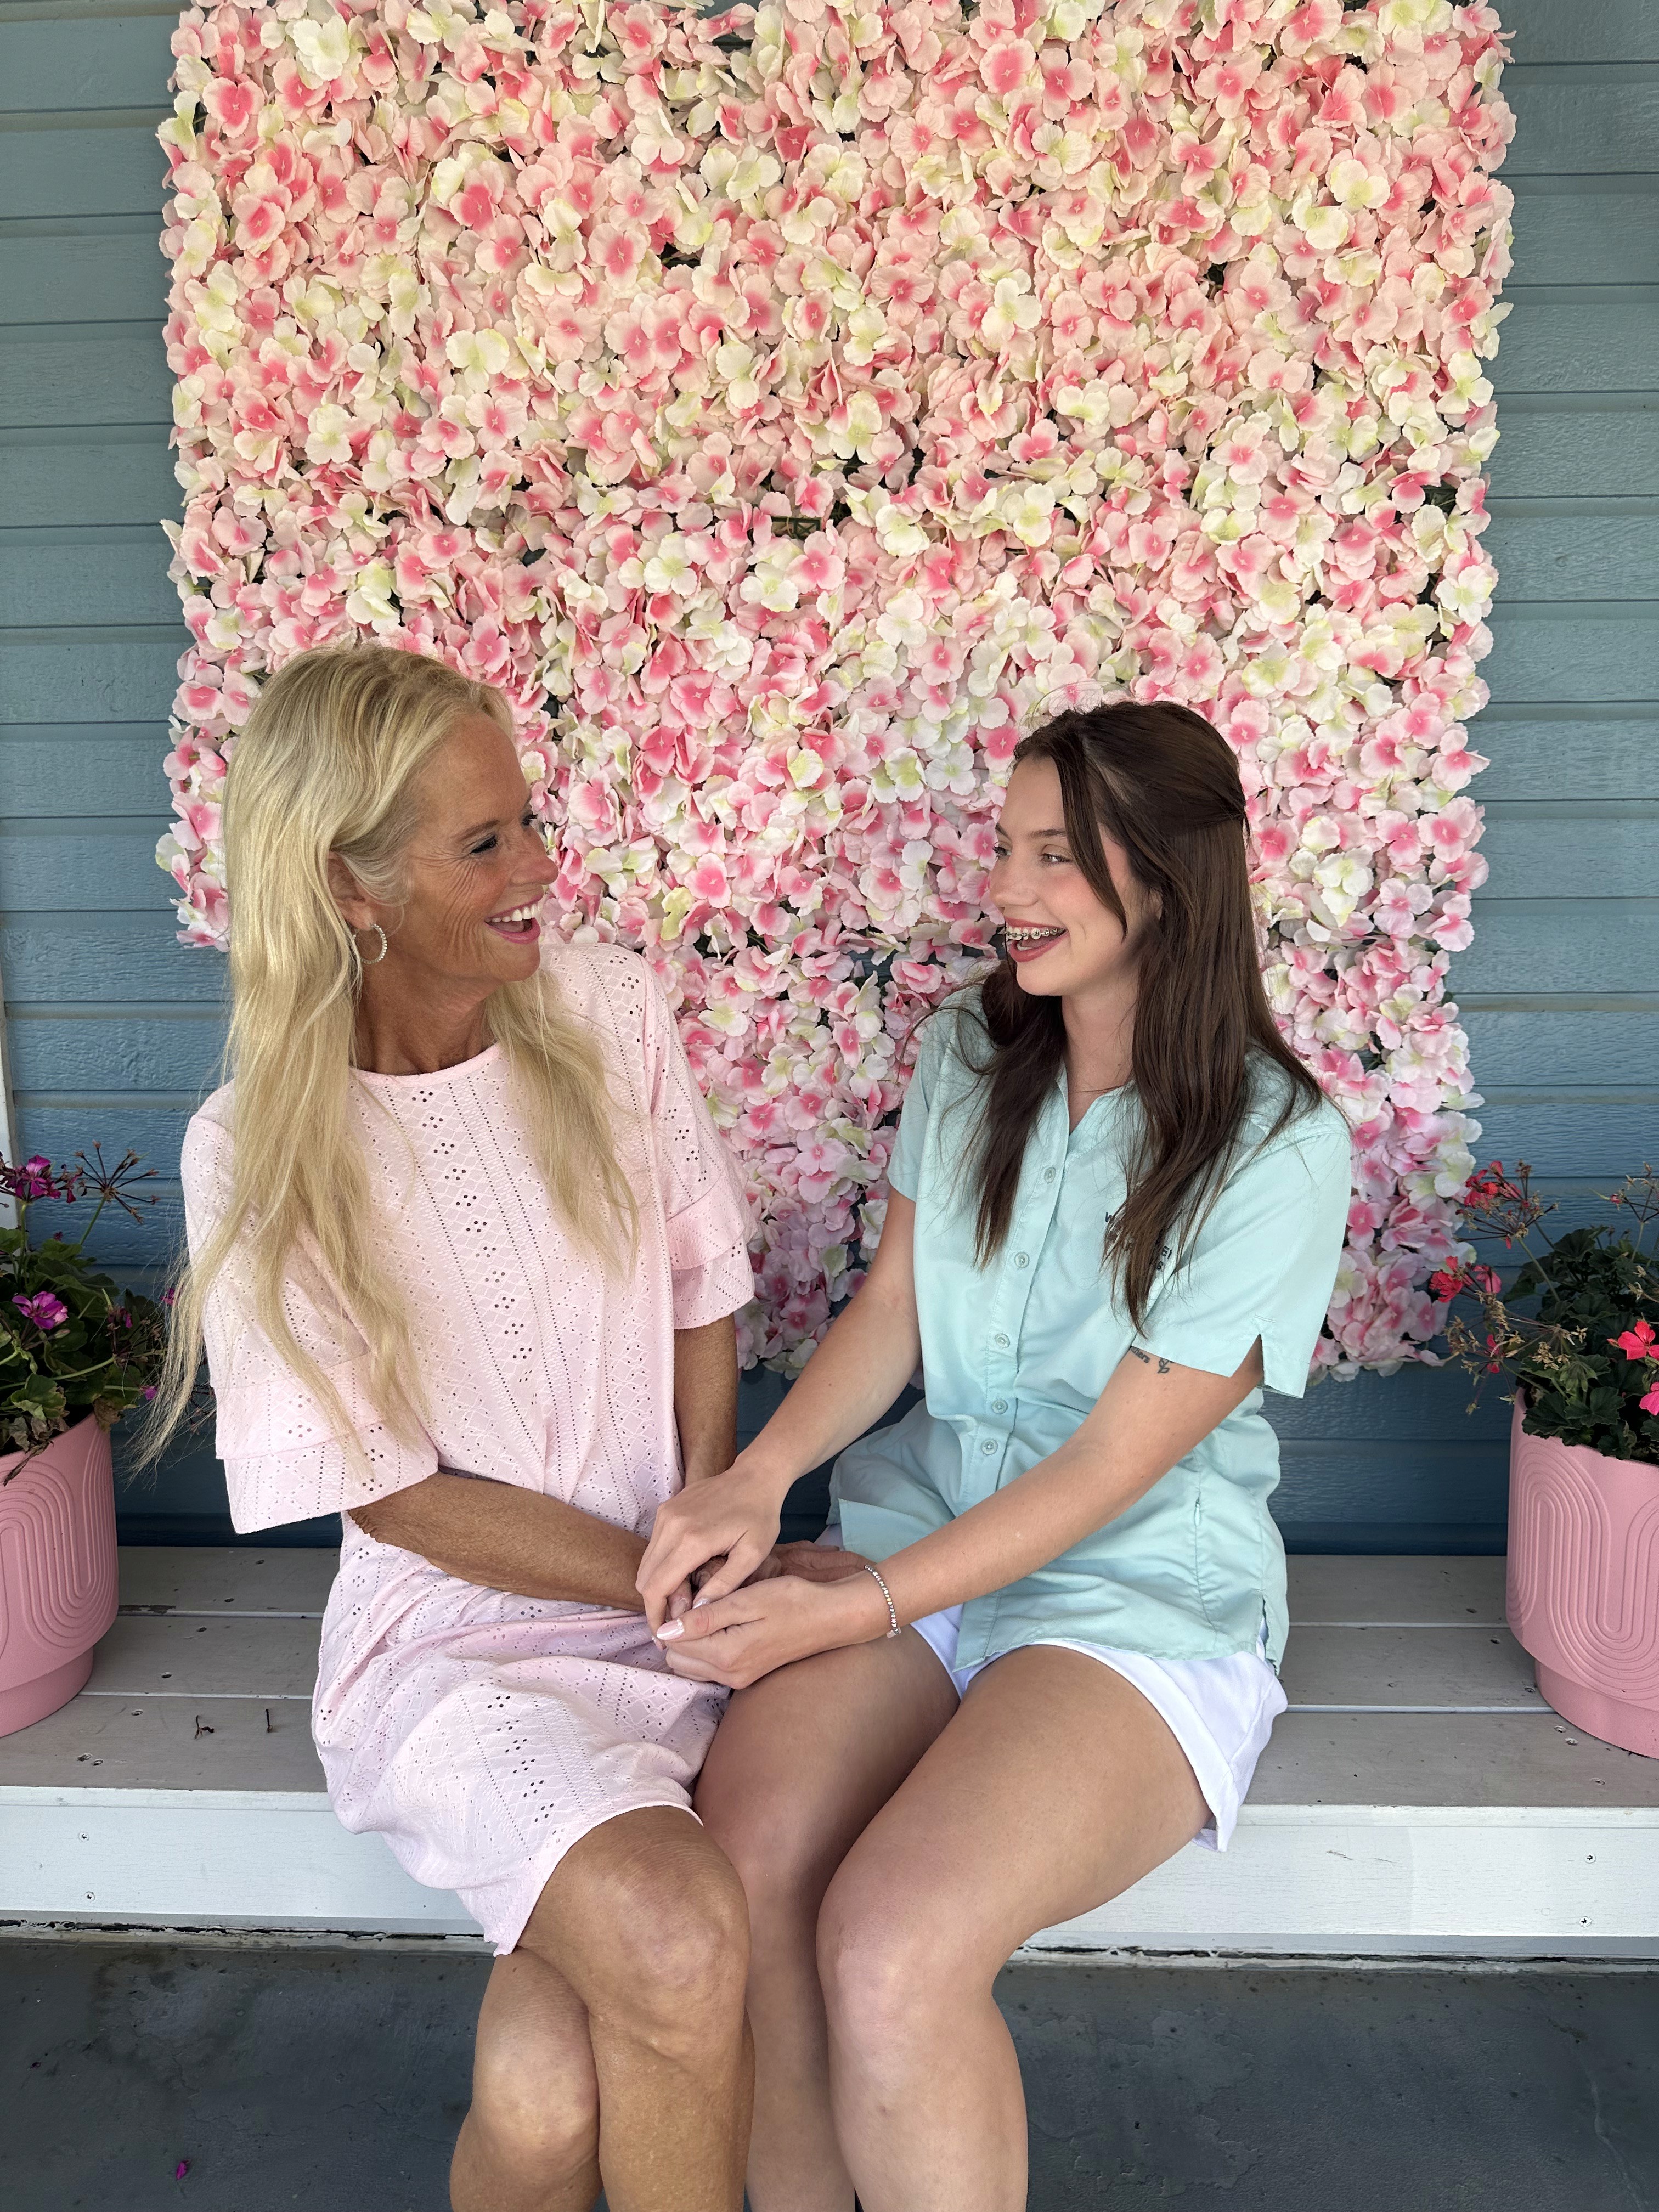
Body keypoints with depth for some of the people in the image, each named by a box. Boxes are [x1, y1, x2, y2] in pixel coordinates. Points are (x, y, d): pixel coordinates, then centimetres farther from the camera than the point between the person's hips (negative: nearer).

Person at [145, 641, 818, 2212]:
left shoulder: (606, 1010, -2)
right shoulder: (258, 1154, -11)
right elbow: (398, 1494, -8)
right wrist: (692, 1583, -11)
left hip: (668, 1618, 2)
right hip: (453, 1639, -2)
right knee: (674, 1938, -28)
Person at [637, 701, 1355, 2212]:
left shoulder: (1277, 1148, -11)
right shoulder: (970, 1053, 6)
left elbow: (1109, 1468, -12)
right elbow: (892, 1309, 9)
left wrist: (849, 1611, -17)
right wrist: (759, 1476, -9)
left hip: (1144, 1592, -4)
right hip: (924, 1516, 4)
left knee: (891, 1949, -29)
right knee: (738, 1869, -24)